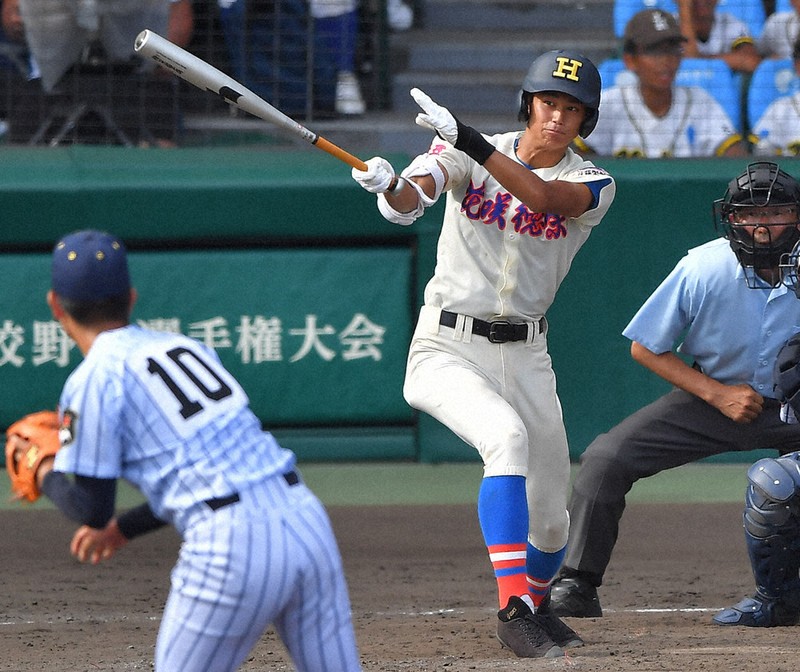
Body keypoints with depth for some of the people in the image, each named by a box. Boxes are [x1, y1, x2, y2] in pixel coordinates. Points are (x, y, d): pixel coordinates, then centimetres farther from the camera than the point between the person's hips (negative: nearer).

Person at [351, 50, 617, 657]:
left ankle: (535, 603, 42)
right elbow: (413, 200, -22)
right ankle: (513, 607, -38)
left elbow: (542, 196, -27)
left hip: (525, 356, 3)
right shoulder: (467, 156, -3)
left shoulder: (593, 185, -4)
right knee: (506, 434, -33)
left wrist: (466, 138, -39)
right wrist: (392, 186, -47)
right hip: (446, 345, -3)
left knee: (550, 521, 8)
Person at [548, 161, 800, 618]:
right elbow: (646, 348, -8)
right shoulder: (702, 269, -19)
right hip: (709, 396, 0)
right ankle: (577, 585, -3)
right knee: (605, 459, -15)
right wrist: (719, 395, -16)